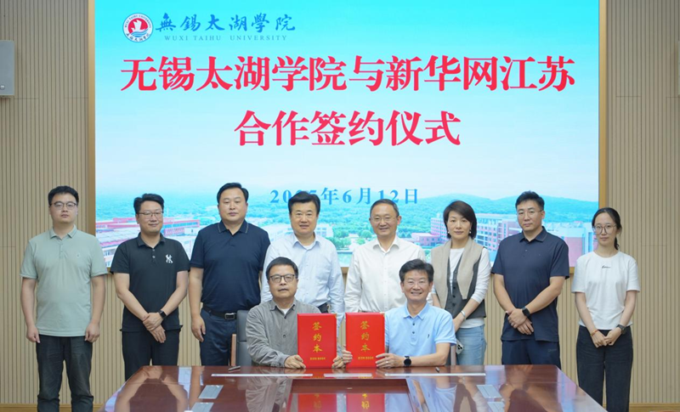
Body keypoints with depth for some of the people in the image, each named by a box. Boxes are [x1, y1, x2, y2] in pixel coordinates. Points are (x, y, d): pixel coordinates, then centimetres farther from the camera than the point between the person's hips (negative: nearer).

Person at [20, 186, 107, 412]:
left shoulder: (90, 243, 3)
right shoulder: (35, 244, 6)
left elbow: (99, 285, 1)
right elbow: (27, 286, 6)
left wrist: (95, 322, -7)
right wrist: (30, 323, -2)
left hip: (80, 330, -1)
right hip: (46, 331, 1)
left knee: (81, 390, 5)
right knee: (47, 392, 8)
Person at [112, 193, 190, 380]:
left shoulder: (175, 248, 7)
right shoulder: (125, 249, 2)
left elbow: (181, 288, 2)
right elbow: (122, 290, -4)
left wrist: (161, 315, -11)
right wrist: (146, 319, -12)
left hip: (169, 327, 1)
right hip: (134, 328, -1)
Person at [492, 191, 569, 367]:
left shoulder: (557, 245, -1)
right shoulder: (505, 245, 12)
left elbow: (555, 288, -9)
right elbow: (498, 283, 6)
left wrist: (525, 312, -13)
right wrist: (514, 313, -9)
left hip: (543, 333, -4)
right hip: (511, 330, 4)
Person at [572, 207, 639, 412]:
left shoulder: (628, 262, 5)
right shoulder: (583, 261, 3)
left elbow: (631, 300, 0)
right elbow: (580, 300, -1)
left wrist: (618, 329, -13)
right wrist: (593, 332, -11)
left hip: (619, 336, 0)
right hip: (589, 335, 0)